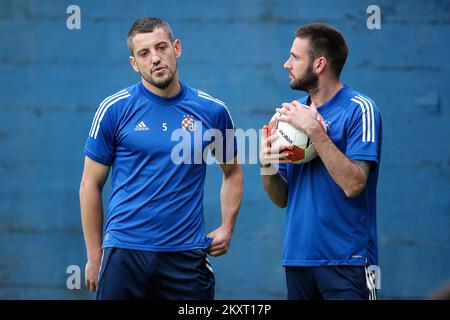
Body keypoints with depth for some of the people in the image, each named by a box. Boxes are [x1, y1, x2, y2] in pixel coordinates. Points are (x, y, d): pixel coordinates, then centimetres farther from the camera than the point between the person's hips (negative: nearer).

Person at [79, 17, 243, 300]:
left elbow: (233, 173, 18)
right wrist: (94, 256, 1)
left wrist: (227, 228, 5)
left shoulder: (213, 111, 4)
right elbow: (91, 185, 3)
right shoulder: (114, 109, -1)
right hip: (125, 252, -1)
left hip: (187, 254, 1)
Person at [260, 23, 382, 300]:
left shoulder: (359, 109, -8)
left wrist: (314, 130, -20)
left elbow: (353, 184, -20)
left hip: (345, 259, -6)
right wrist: (267, 165, -6)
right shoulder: (294, 112, 12)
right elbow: (282, 199, 14)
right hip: (298, 258, 6)